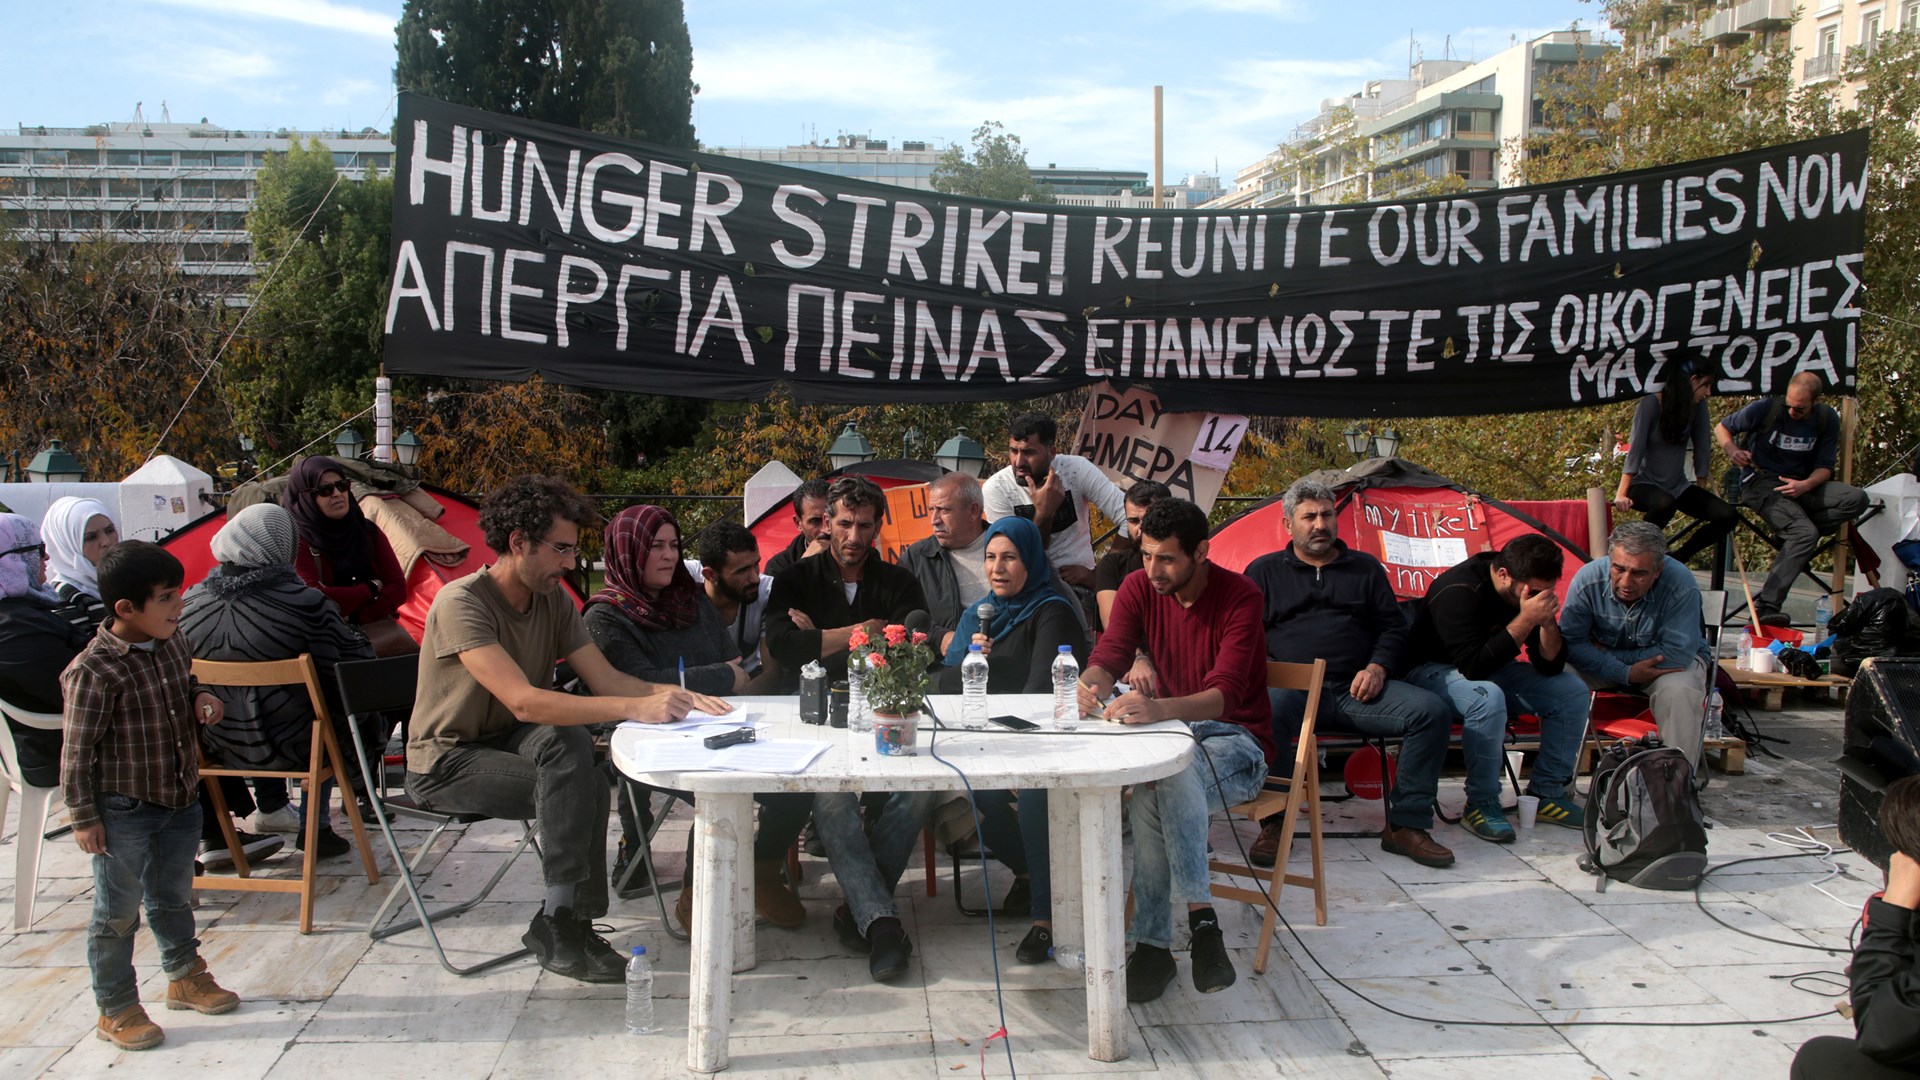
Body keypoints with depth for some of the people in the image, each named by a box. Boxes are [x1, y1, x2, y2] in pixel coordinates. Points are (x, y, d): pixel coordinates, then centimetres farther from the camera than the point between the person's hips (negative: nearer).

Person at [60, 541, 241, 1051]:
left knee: (174, 897, 24)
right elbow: (78, 751, -17)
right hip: (123, 811, -7)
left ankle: (186, 976, 41)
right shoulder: (93, 671, -23)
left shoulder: (173, 642, -1)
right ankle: (115, 1010, 21)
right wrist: (84, 817, -13)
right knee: (118, 911, 7)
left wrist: (200, 697, -2)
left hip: (181, 798, 7)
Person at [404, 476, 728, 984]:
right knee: (582, 786, -29)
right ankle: (561, 923, -17)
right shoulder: (462, 603, -23)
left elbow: (606, 680, -3)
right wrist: (636, 708, -42)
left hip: (511, 743, 6)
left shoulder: (553, 600, 0)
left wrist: (675, 695, -23)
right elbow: (524, 701, -35)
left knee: (569, 743, -29)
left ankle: (563, 919, -23)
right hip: (446, 762, -6)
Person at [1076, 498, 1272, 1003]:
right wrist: (1092, 685, -35)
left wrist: (1158, 708, -47)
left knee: (1157, 788, -35)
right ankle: (1200, 916, -31)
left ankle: (1153, 942, -32)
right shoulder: (1139, 588, 1)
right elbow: (1107, 657, -8)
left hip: (1236, 738, -4)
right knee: (1164, 778, -34)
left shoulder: (1240, 597, -15)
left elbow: (1225, 694, -27)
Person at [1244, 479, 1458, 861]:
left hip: (1357, 689, 3)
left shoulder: (1366, 567, 23)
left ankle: (1406, 825, -13)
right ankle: (1273, 824, -24)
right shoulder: (1264, 571, 18)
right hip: (1292, 688, -3)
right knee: (1265, 712, -39)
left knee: (1432, 711, -23)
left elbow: (1393, 627, 19)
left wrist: (1378, 667, -1)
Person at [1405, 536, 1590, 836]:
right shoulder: (1457, 591, -28)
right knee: (1487, 698, -38)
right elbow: (1474, 667, -34)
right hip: (1435, 670, -8)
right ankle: (1481, 804, -20)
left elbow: (1550, 667, -4)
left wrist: (1549, 623, -23)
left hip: (1493, 668, 8)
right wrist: (1526, 620, -35)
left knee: (1573, 690, -6)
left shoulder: (1532, 589, -5)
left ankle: (1546, 793, 4)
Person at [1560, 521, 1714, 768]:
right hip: (1605, 665, 2)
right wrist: (1626, 674, -30)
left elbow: (1677, 654, -28)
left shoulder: (1681, 584, -29)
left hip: (1669, 660, -2)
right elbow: (1572, 643, -20)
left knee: (1678, 690, -35)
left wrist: (1609, 654, -23)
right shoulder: (1587, 579, -23)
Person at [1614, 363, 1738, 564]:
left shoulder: (1697, 405, 0)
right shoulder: (1651, 403, -15)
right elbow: (1635, 450, -18)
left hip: (1678, 486, 6)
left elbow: (1702, 449, 5)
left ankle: (1678, 558, 3)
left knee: (1728, 516, -13)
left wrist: (1702, 493, 8)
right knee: (1665, 503, -39)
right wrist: (1621, 494, -23)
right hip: (1644, 484, -6)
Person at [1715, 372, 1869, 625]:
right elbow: (1722, 428, 3)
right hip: (1762, 481, -5)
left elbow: (1824, 467, 4)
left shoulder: (1827, 420, 1)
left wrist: (1806, 485, -19)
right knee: (1805, 533, -30)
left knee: (1857, 498, -22)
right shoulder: (1767, 408, -8)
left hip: (1802, 485, 5)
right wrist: (1732, 450, -19)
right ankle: (1767, 604, -32)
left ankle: (1792, 532, -14)